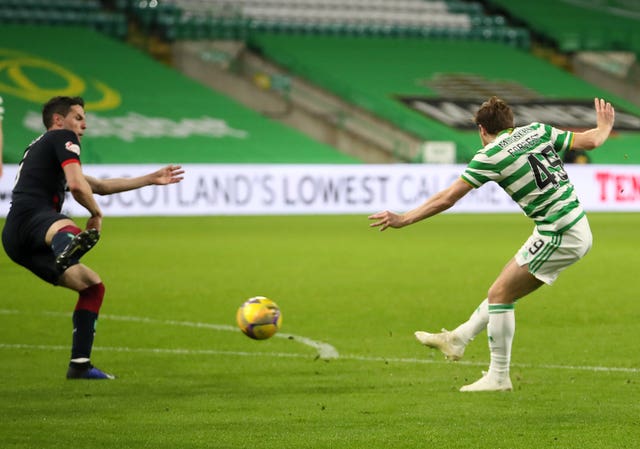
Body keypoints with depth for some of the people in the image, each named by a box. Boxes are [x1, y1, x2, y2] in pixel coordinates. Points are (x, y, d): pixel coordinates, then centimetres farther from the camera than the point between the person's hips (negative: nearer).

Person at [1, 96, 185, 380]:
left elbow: (100, 186, 43)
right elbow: (77, 185, -10)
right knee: (65, 229, -44)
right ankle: (68, 250, -83)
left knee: (93, 286, 17)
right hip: (31, 218, -10)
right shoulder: (63, 138, 9)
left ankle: (80, 365, 13)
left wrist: (151, 179, 47)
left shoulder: (39, 148, 38)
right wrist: (96, 213, 10)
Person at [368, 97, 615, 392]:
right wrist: (605, 126, 37)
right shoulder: (536, 130, 9)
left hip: (559, 236, -9)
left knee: (499, 294, -1)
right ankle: (457, 339, 27)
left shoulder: (490, 155, -9)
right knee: (503, 292, 18)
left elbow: (446, 198, -8)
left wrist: (404, 219, 0)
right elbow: (590, 141, 14)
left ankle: (499, 376, 2)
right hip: (576, 227, 9)